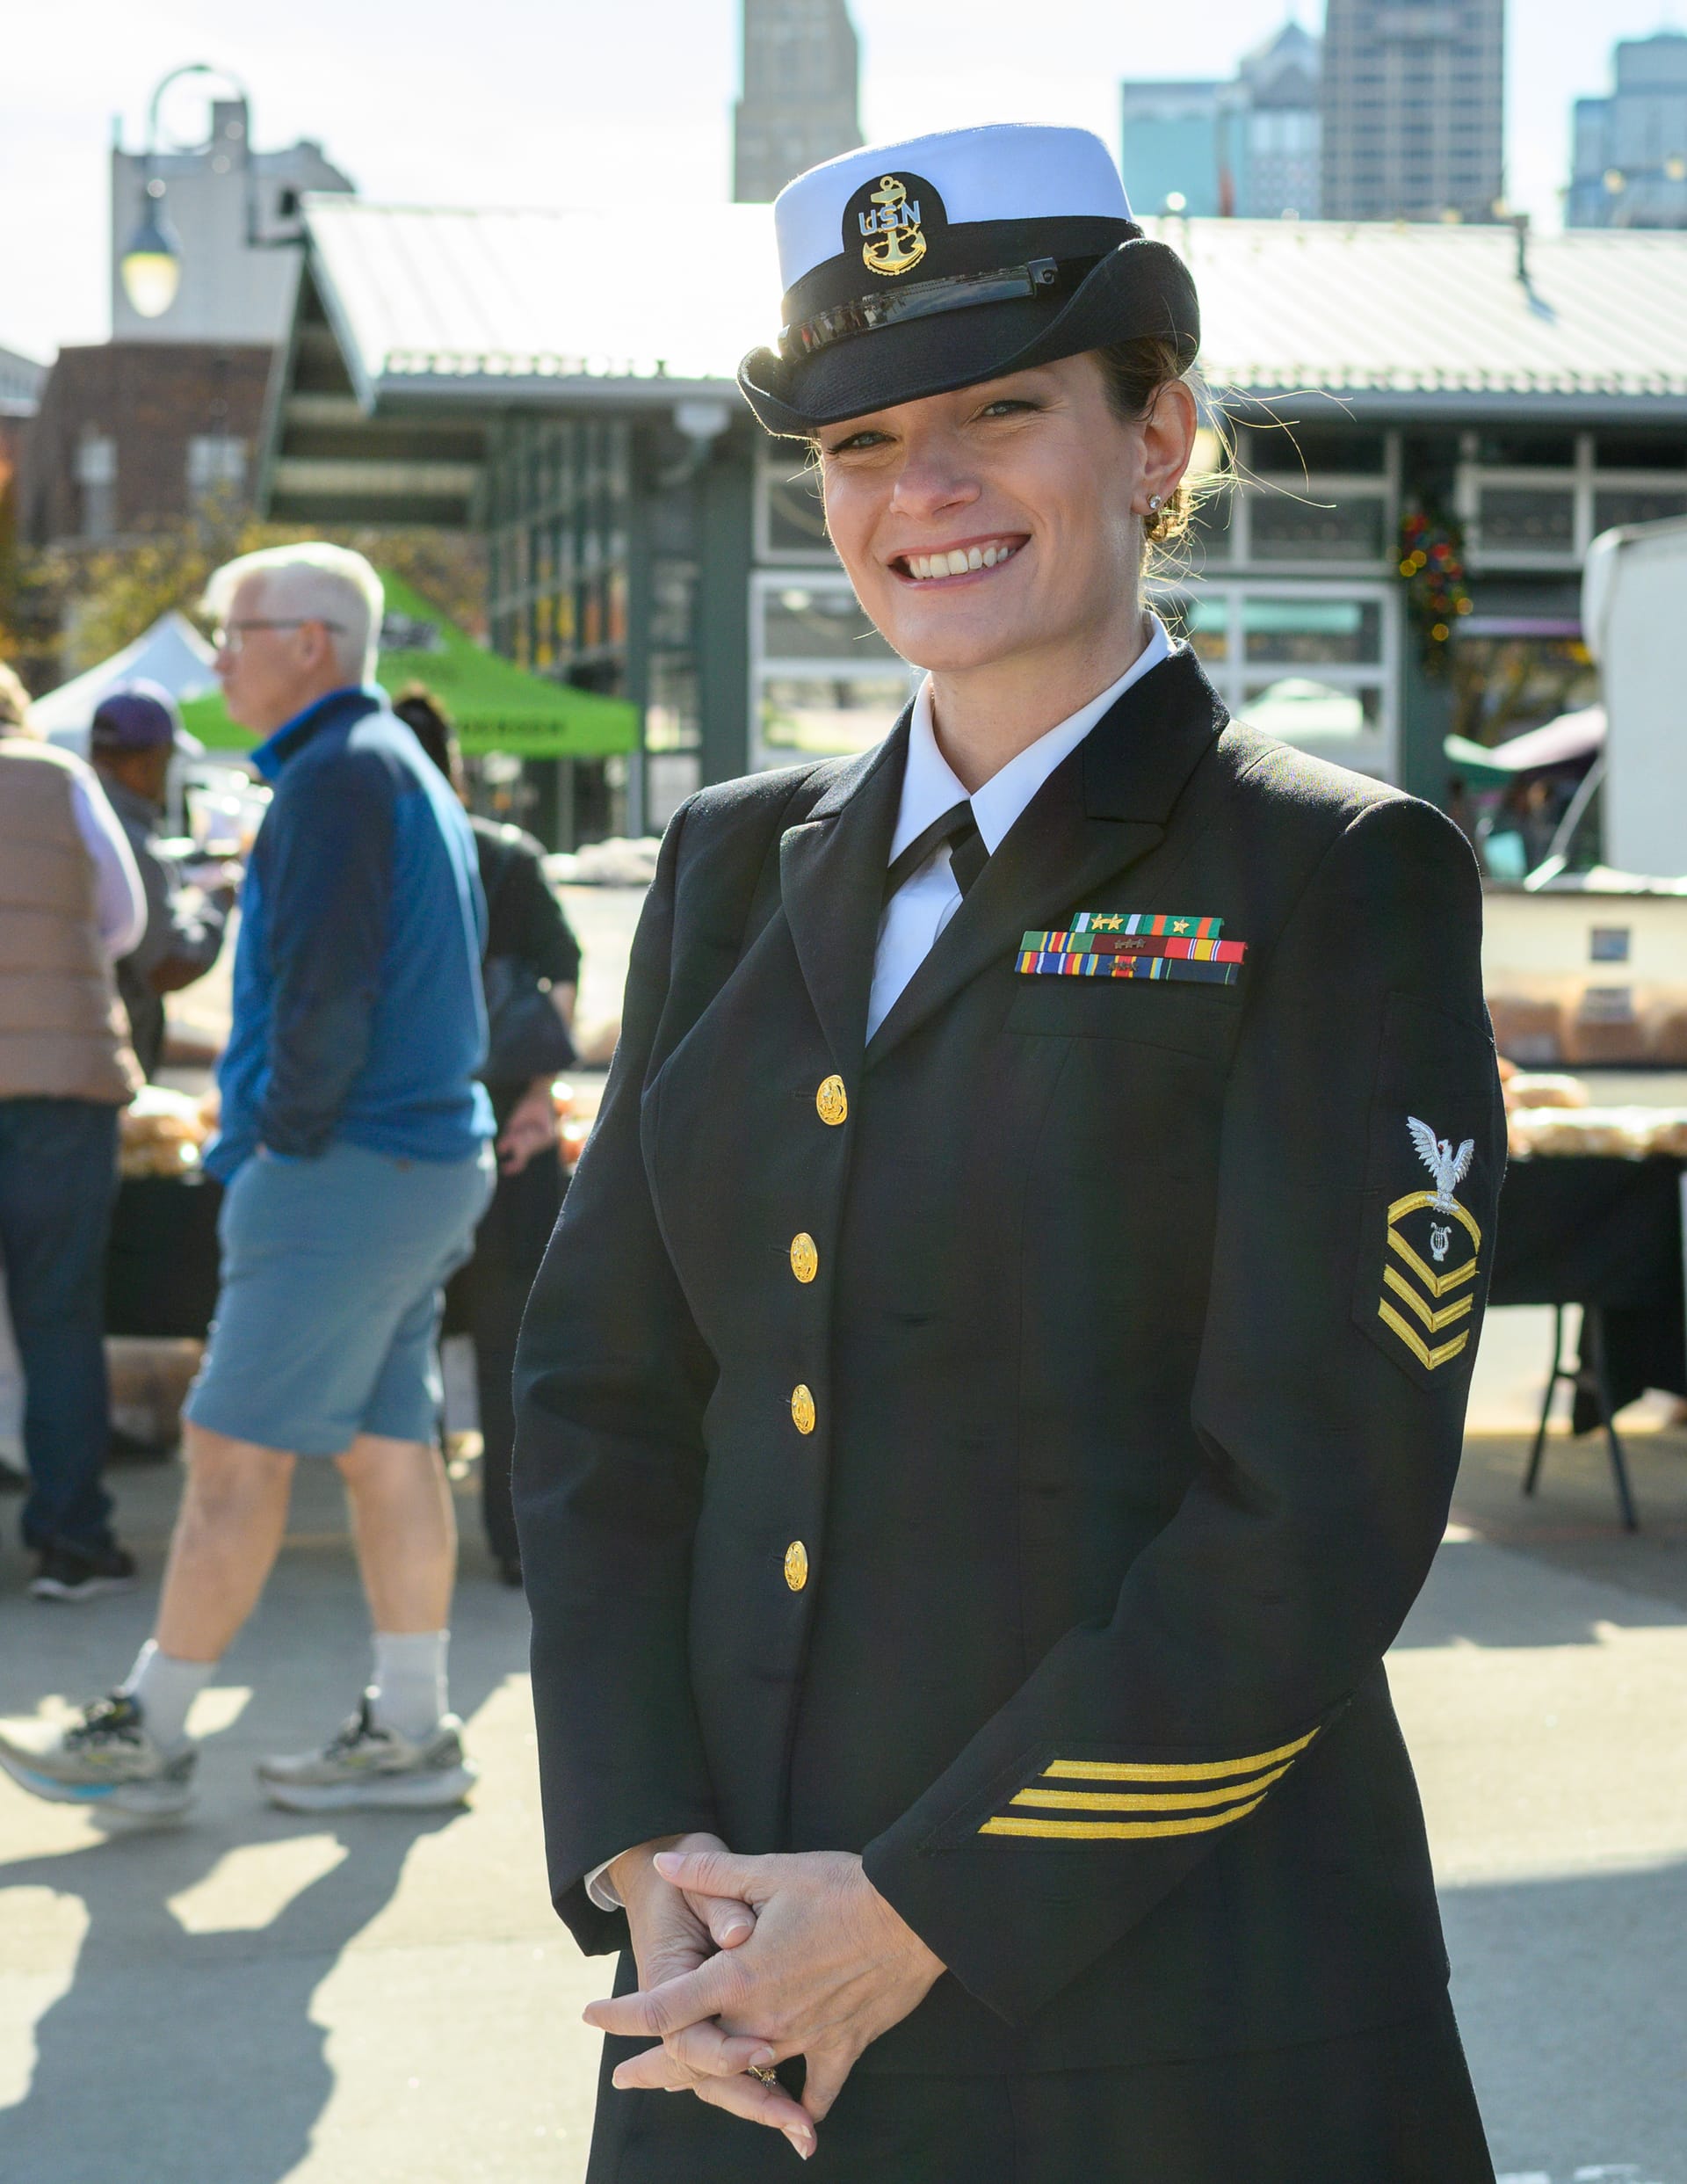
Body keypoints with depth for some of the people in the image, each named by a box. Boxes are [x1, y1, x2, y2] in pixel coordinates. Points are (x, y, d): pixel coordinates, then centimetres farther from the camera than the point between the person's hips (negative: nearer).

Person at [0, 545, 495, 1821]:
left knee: (236, 1451, -4)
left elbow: (323, 985, -21)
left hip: (345, 1172, -10)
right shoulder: (407, 770, 18)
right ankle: (411, 1734, 14)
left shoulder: (337, 773, -13)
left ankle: (148, 1737, 3)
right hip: (430, 1155, 10)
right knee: (390, 1446, 10)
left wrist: (287, 1132, -11)